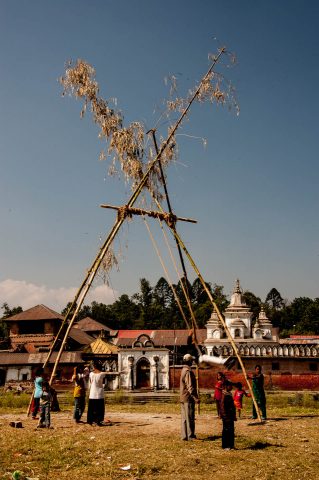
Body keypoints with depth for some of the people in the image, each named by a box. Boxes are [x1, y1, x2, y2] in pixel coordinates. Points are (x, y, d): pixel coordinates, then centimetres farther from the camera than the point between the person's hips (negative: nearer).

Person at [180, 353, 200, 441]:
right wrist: (196, 398, -20)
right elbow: (190, 387, -22)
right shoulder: (188, 371, -17)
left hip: (183, 398, 10)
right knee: (190, 418, -2)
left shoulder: (183, 370, 13)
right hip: (188, 398, -10)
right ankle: (190, 436, 3)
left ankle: (184, 435, 17)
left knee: (184, 418, 12)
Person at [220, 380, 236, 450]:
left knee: (231, 431, 14)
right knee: (226, 430, -1)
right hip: (227, 416, -9)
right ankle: (225, 446, 7)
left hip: (230, 416, 9)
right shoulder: (224, 395, -17)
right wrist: (225, 416, -21)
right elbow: (222, 406, -20)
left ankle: (231, 445, 23)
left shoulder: (229, 394, 12)